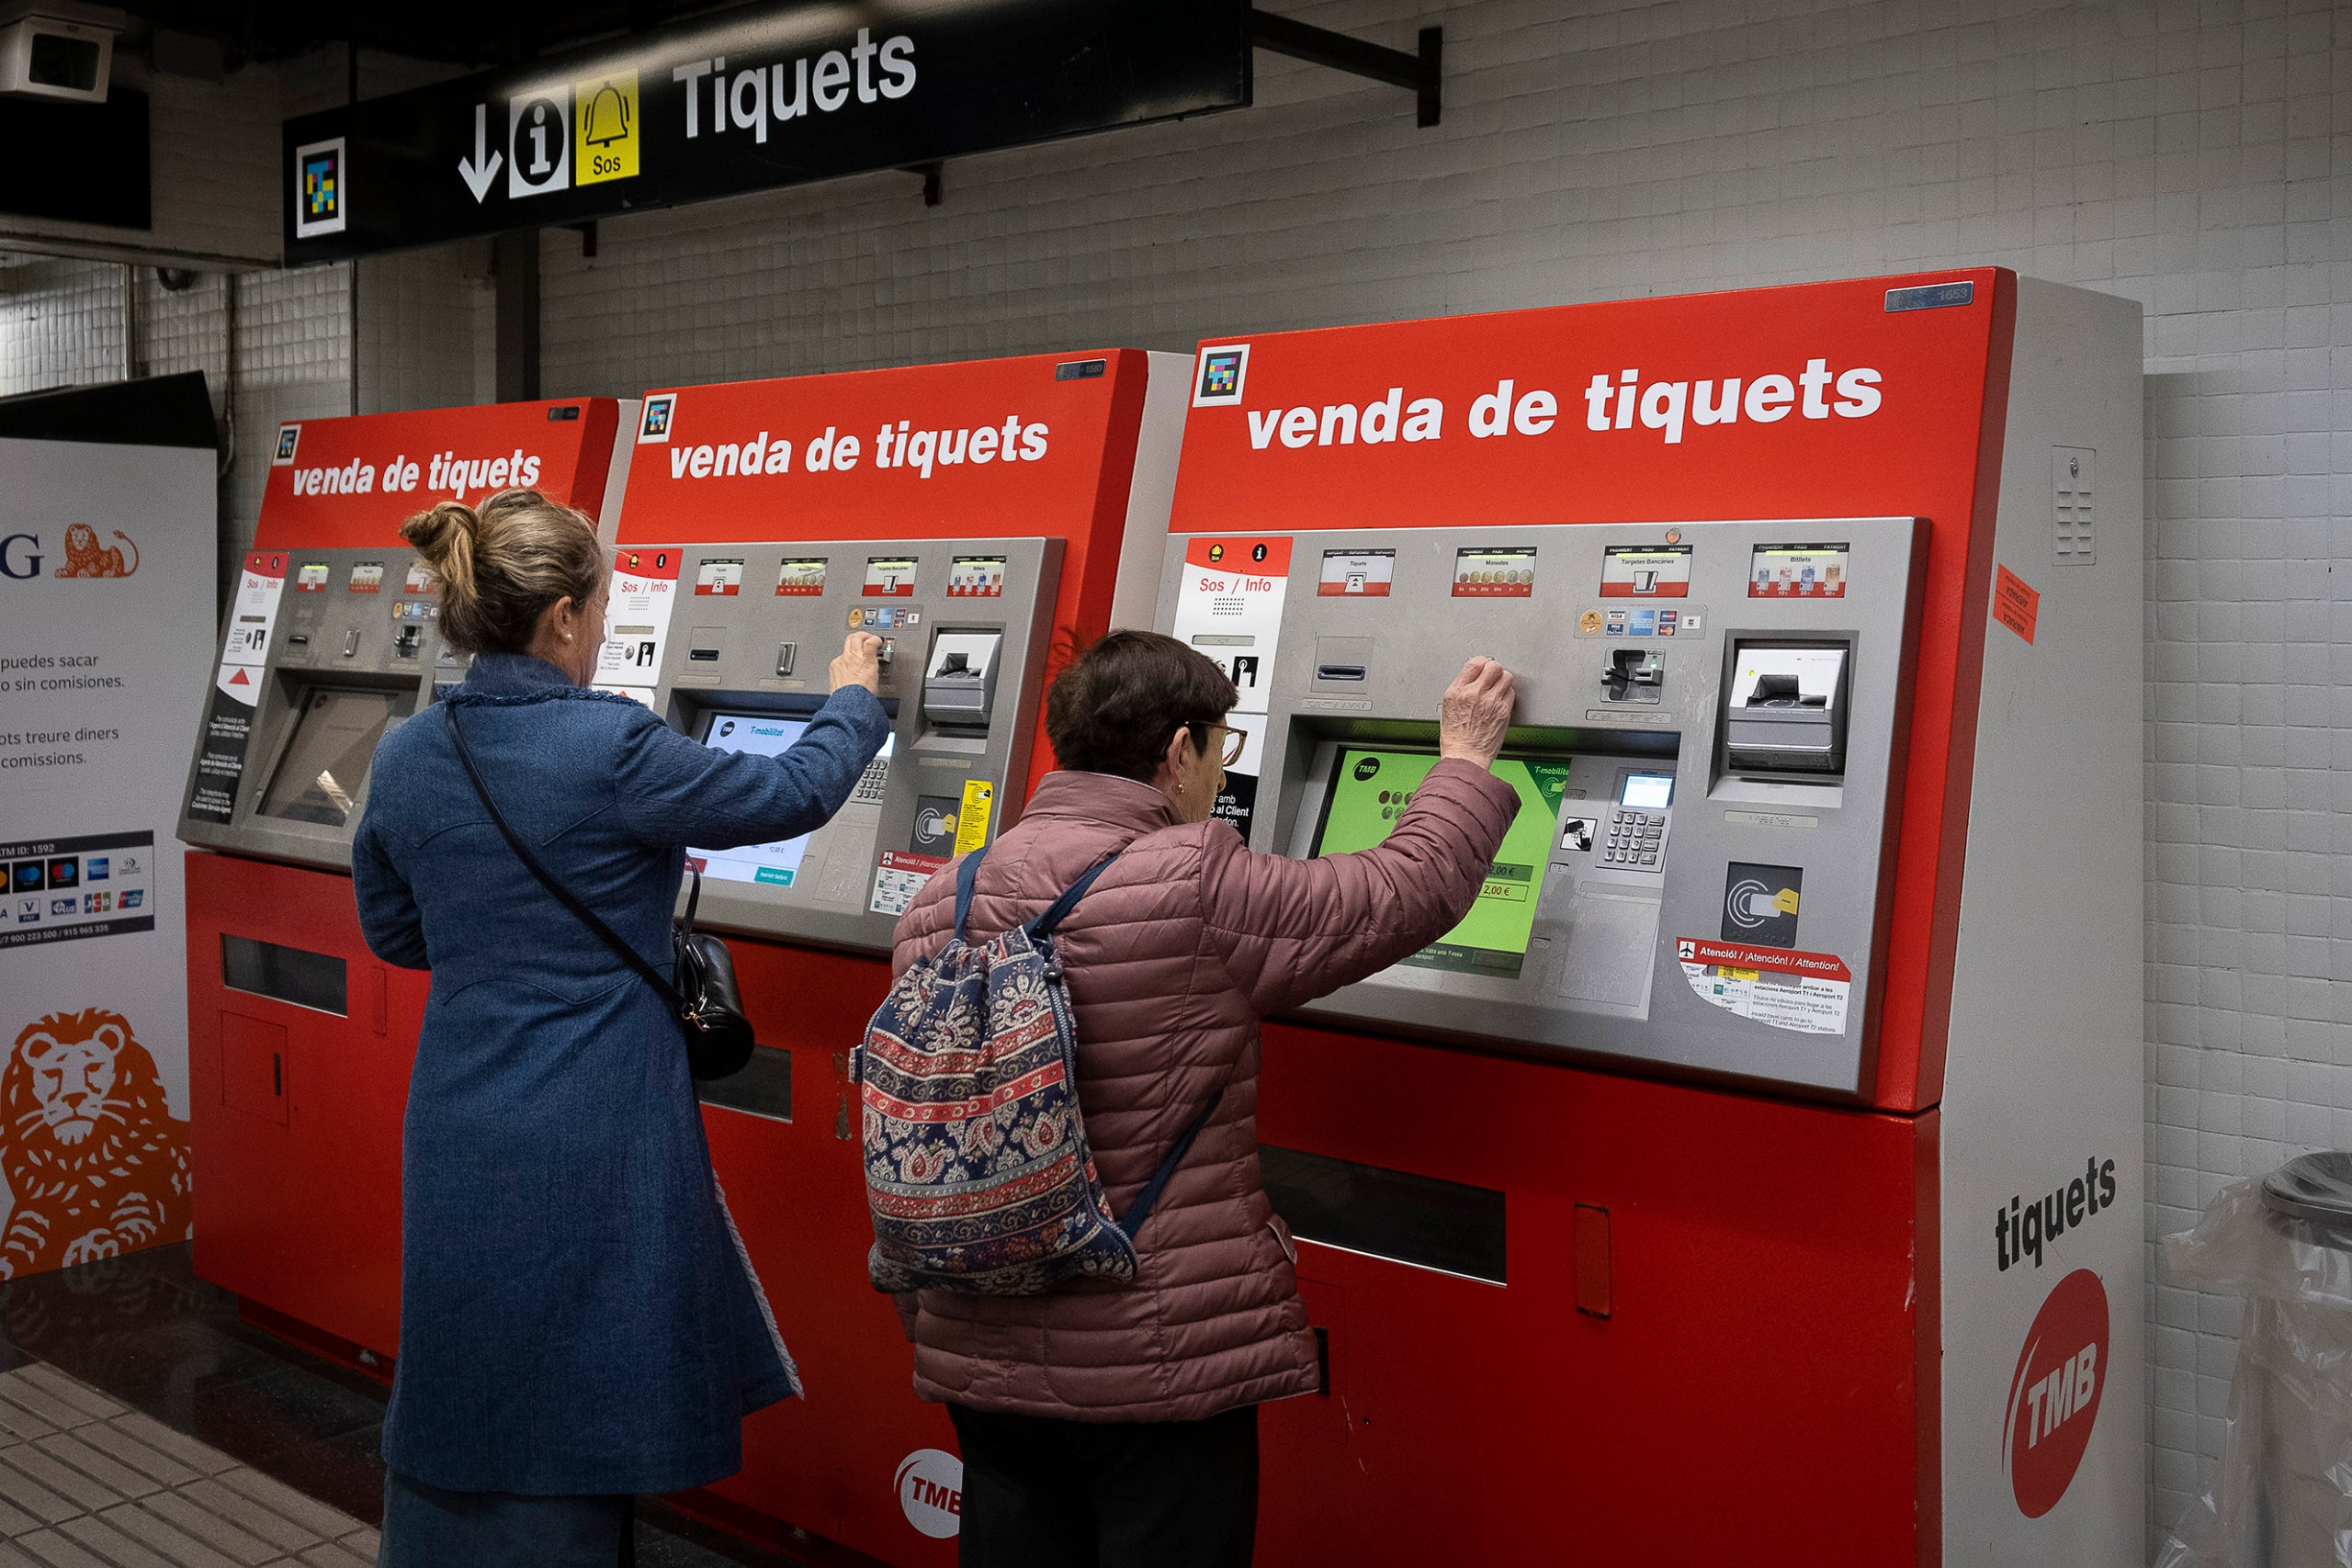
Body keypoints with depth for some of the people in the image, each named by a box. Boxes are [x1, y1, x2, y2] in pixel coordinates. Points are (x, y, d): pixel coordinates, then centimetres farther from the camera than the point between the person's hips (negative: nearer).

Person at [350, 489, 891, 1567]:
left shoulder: (406, 757, 1)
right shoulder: (612, 749, -18)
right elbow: (794, 795, -4)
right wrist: (854, 700, 14)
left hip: (456, 1139, 6)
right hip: (589, 1143, -6)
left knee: (453, 1406, 19)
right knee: (569, 1405, 7)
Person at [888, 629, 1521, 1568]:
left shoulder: (938, 904, 3)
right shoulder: (1196, 887, -17)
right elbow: (1410, 891, -6)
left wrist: (924, 1334, 20)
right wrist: (1466, 757, 13)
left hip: (982, 1361, 6)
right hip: (1157, 1370, -6)